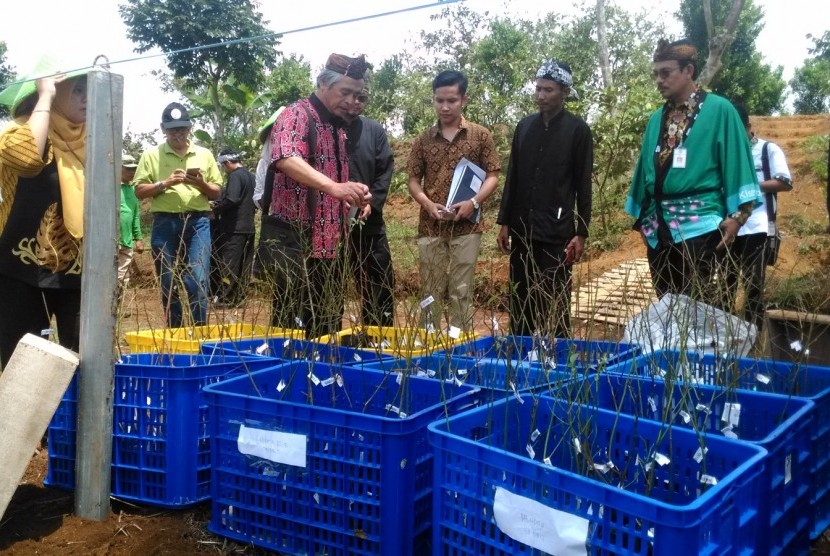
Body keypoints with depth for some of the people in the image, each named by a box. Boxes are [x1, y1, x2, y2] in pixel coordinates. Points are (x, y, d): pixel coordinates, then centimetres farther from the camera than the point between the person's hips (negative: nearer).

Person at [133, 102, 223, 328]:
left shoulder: (204, 155, 12)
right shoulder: (151, 155, 8)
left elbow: (217, 192, 13)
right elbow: (139, 191, 4)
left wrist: (201, 184, -8)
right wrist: (165, 183, -11)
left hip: (198, 222, 0)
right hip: (165, 223, 0)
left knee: (197, 281, -9)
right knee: (168, 285, 5)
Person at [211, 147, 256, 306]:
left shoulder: (235, 176, -12)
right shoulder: (251, 176, 14)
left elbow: (231, 199, -24)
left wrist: (216, 209, -10)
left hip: (234, 228, -9)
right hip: (248, 227, 9)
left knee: (228, 264, -4)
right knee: (243, 264, 9)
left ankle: (224, 297, -1)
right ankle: (238, 297, 14)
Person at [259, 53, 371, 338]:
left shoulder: (339, 128, 16)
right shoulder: (297, 115, -9)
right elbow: (286, 159, -31)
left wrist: (355, 198, 7)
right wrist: (334, 187, -44)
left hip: (329, 243, 8)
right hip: (293, 240, -8)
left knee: (328, 325, 12)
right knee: (292, 322, -4)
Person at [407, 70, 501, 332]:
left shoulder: (480, 135, 2)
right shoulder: (423, 139, 8)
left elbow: (492, 176, 2)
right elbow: (414, 179, 9)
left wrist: (473, 202, -16)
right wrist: (427, 203, -10)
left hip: (466, 226, -2)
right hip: (430, 226, 2)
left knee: (461, 292, 2)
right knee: (430, 292, 7)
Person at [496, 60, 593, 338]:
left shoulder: (577, 129, -1)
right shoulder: (524, 126, 11)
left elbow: (583, 185, -3)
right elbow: (512, 178, 13)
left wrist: (581, 233, -7)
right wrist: (505, 222, 9)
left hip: (557, 232, -4)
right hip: (522, 230, 4)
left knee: (554, 304, -1)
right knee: (520, 302, 9)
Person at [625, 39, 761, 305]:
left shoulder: (719, 110, -2)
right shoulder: (657, 118, 14)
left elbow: (736, 162, -6)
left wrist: (736, 216, -12)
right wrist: (641, 217, 18)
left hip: (700, 226, -6)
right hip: (658, 228, 6)